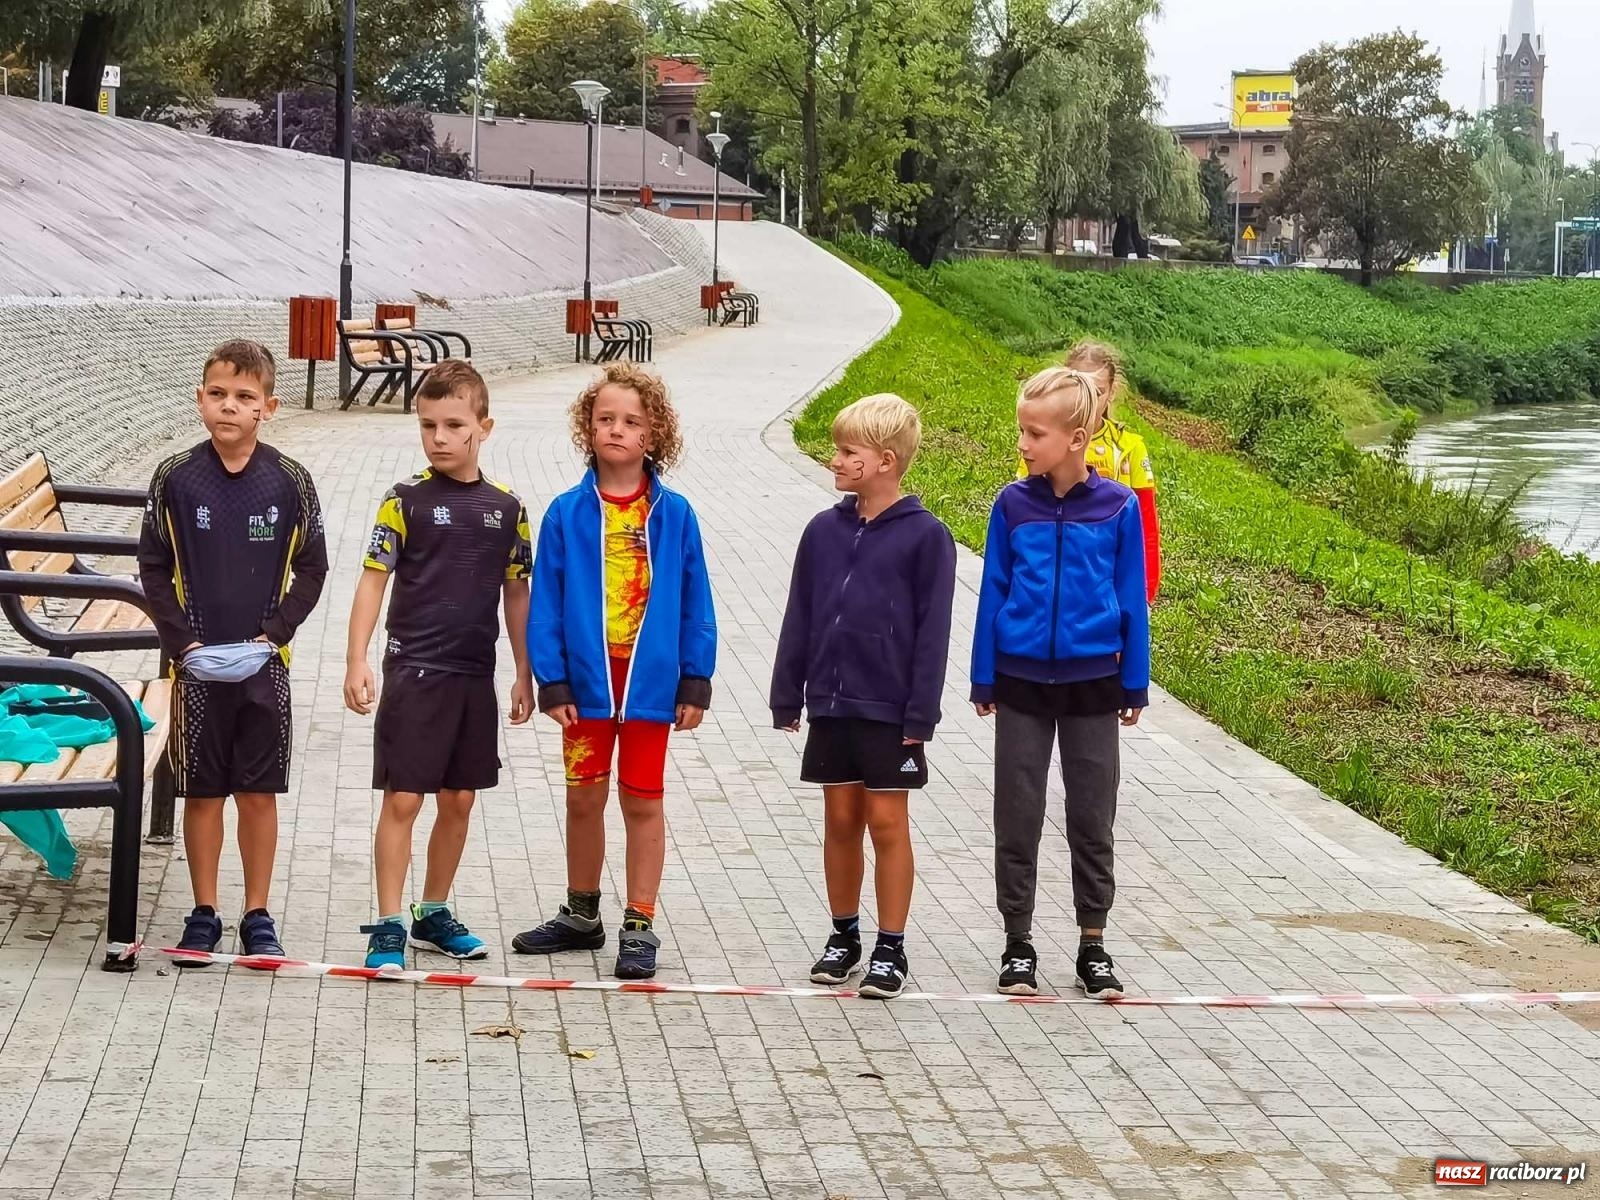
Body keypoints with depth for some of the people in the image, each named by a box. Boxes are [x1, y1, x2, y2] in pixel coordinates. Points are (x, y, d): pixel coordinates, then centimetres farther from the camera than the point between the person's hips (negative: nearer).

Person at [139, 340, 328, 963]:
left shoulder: (289, 481, -4)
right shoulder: (176, 478, -4)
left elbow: (312, 568, 1)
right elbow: (154, 568, 0)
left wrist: (274, 634, -9)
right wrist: (181, 641, -9)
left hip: (263, 665, 0)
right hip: (196, 664, 0)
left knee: (259, 791, 7)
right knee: (202, 791, 8)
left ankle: (258, 916, 18)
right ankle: (203, 914, 19)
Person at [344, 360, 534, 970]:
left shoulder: (506, 507, 5)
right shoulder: (406, 501, -5)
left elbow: (517, 594, 11)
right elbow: (373, 580, -5)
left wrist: (525, 674, 12)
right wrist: (356, 662, -12)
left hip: (475, 674, 4)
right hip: (414, 672, -4)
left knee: (459, 800, 11)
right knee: (401, 799, -4)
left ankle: (434, 914, 25)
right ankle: (388, 926, 2)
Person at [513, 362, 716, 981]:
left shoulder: (674, 514, -3)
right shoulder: (567, 513, -3)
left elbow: (695, 603, 1)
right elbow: (546, 603, -1)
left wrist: (695, 682, -2)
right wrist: (552, 682, -6)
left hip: (650, 680, -1)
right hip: (586, 679, 1)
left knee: (643, 801, 6)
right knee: (584, 797, 12)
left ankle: (640, 927, 14)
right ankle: (580, 915, 28)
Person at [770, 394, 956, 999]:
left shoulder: (925, 536, -9)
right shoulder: (824, 531, 5)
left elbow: (932, 632, -8)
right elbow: (799, 620, 9)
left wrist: (920, 716, -11)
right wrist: (787, 698, 8)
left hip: (889, 709, -4)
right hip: (831, 705, 4)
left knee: (887, 821, 2)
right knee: (840, 819, 11)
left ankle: (891, 948, 11)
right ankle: (844, 936, 24)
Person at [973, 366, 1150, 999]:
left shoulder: (1118, 508, -6)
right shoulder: (1013, 505, -3)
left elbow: (1133, 601, 1)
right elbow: (993, 592, 3)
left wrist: (1135, 685, 3)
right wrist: (984, 679, 4)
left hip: (1092, 685, -1)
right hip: (1022, 683, 1)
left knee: (1093, 817, 8)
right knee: (1017, 817, 6)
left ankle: (1093, 943, 19)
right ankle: (1018, 943, 17)